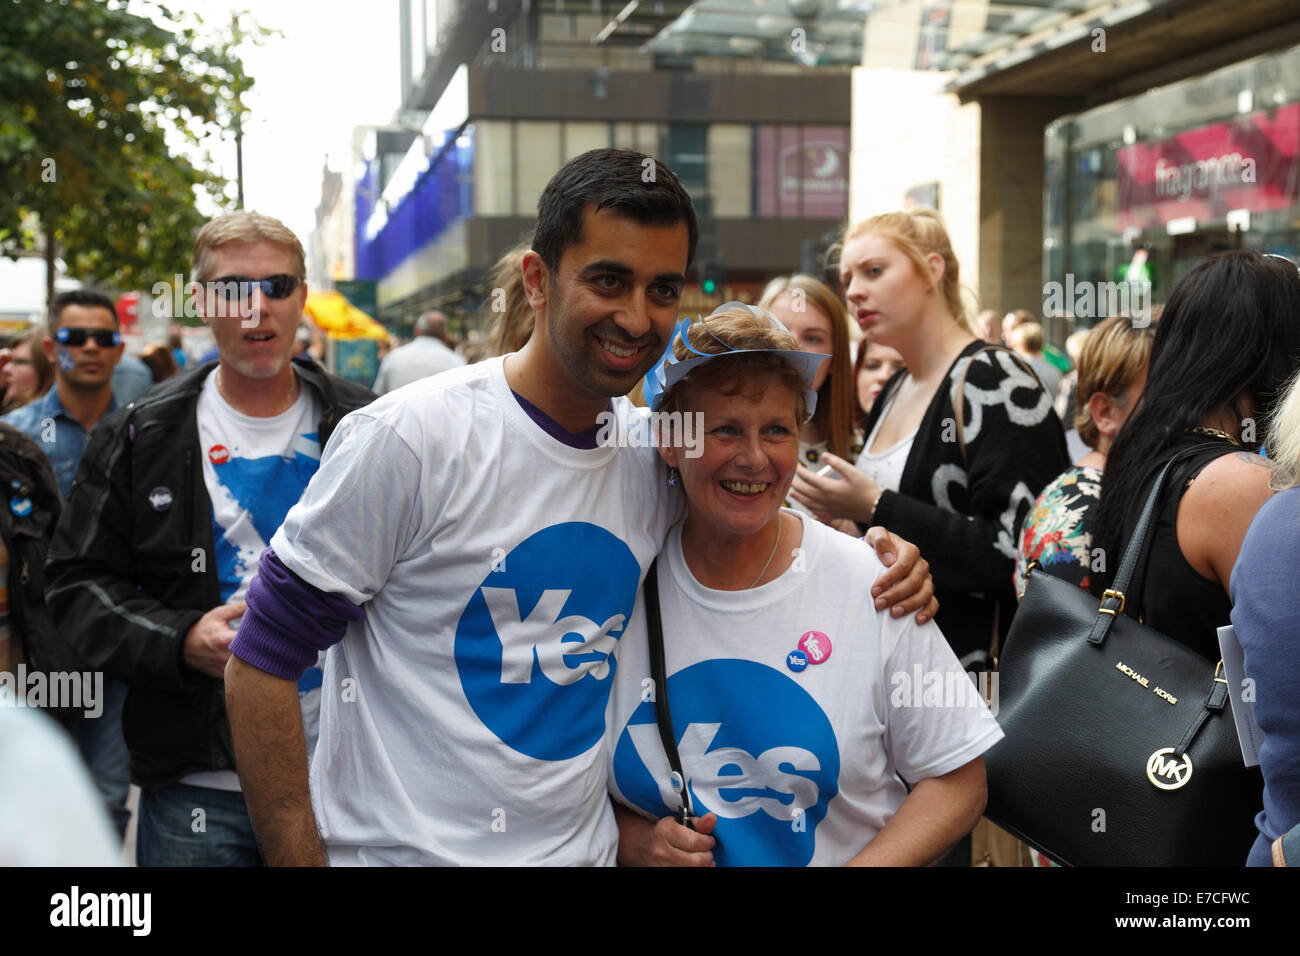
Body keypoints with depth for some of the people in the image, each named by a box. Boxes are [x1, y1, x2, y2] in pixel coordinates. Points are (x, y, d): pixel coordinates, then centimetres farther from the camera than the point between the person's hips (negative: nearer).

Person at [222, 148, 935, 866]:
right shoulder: (412, 438, -17)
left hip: (586, 848, 6)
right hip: (404, 848, -5)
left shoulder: (657, 455, -1)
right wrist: (299, 858, -20)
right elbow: (261, 665, -14)